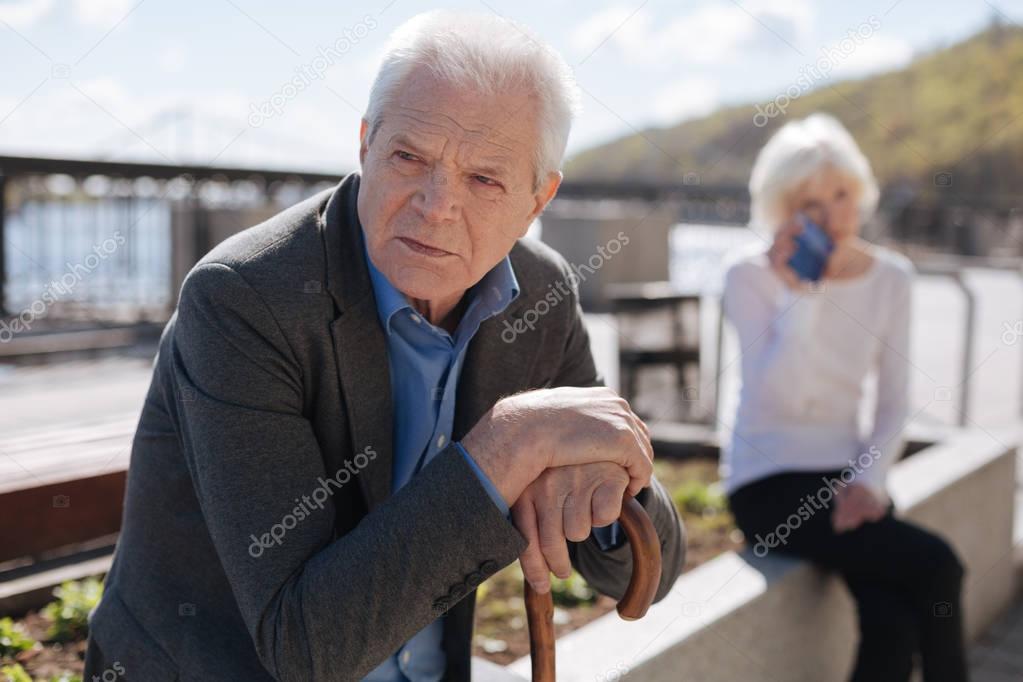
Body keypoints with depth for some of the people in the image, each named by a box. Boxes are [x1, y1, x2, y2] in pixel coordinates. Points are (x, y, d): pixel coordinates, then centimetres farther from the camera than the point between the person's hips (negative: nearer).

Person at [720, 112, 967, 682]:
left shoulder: (891, 278, 4)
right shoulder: (751, 275, -7)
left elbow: (894, 404, 6)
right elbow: (782, 395, -18)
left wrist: (869, 480, -9)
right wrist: (800, 292, -21)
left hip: (846, 475, 4)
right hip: (769, 483, -4)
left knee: (894, 631, -22)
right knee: (935, 565, -23)